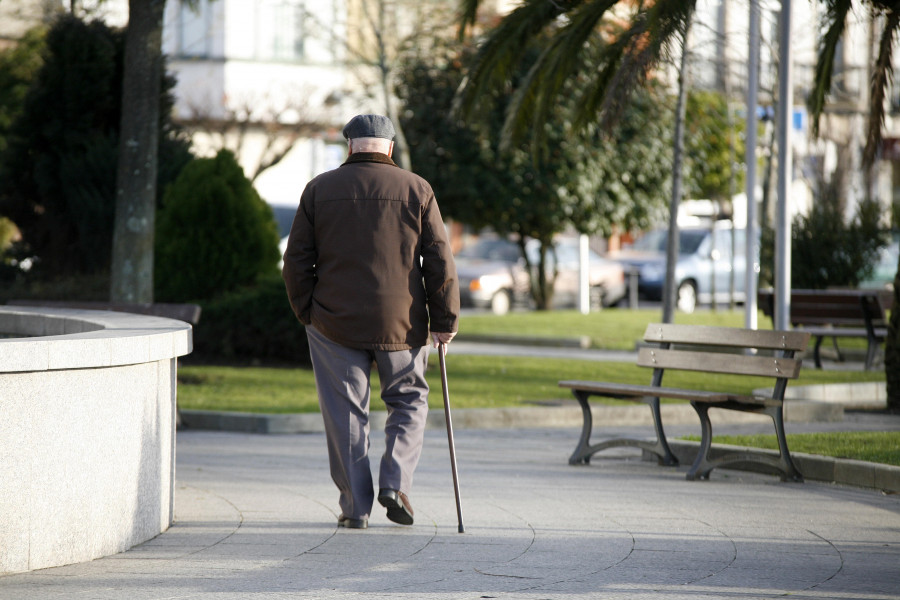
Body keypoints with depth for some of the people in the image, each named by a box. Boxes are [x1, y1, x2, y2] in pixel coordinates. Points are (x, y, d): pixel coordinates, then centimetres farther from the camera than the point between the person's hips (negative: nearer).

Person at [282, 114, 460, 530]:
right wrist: (444, 321, 4)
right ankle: (396, 482, 0)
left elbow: (297, 261, 3)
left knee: (345, 413, 6)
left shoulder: (319, 189, 3)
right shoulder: (416, 191, 0)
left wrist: (307, 313, 12)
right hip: (401, 323, 0)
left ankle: (355, 507, 5)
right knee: (408, 400, 16)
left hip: (334, 322, 0)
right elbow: (439, 262, -1)